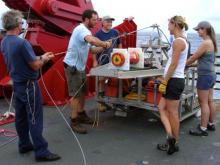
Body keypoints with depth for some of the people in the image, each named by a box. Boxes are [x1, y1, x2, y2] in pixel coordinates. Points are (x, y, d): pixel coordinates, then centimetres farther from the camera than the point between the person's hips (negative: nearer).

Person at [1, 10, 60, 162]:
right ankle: (41, 152, 3)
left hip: (17, 84, 9)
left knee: (21, 117, 16)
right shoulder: (22, 43, -23)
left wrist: (40, 57, 13)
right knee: (35, 119, -4)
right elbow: (35, 66, -19)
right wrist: (45, 59, 1)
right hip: (28, 85, -9)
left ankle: (24, 145, 29)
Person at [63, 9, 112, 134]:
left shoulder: (85, 31, 13)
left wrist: (104, 46, -2)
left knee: (83, 91, 18)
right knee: (76, 94, -5)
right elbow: (92, 40, -42)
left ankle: (81, 114, 33)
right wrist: (105, 44, -27)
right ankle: (74, 122, 6)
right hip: (72, 66, -10)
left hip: (80, 66, 10)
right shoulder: (81, 29, -20)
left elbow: (93, 49, 13)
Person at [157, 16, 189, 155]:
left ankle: (174, 142, 14)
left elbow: (173, 65, -20)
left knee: (172, 113, 1)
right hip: (176, 79, 10)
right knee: (162, 108, 13)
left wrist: (164, 82, -16)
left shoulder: (178, 41, -16)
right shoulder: (183, 40, 14)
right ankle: (171, 136, 10)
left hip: (174, 80, -10)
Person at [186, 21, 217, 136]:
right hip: (211, 74, 9)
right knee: (210, 101, 17)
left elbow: (193, 58, -13)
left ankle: (203, 129, 4)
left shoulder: (205, 43, -17)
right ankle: (211, 124, 28)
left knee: (203, 102, -3)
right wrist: (189, 64, 14)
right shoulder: (211, 42, 11)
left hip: (205, 75, -9)